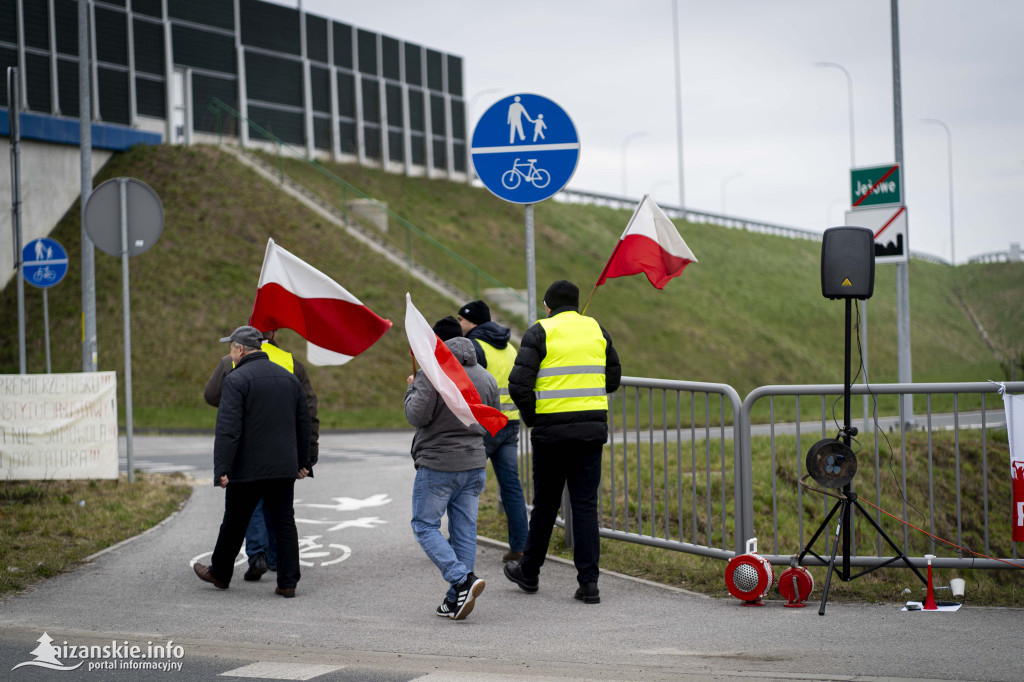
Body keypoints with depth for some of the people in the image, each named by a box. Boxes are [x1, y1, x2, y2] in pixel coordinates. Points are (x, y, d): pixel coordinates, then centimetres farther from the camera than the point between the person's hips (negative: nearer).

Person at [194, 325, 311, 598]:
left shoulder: (236, 380, -11)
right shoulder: (288, 377, 11)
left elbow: (228, 429, -18)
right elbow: (303, 422, 17)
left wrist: (222, 469, -18)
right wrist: (302, 462, 24)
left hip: (247, 468, -5)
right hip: (283, 468, 5)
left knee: (234, 523, 10)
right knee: (284, 522, 5)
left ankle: (220, 573, 27)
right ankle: (288, 582, 1)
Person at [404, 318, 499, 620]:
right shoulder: (486, 377, 8)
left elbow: (417, 416, -16)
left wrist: (412, 390, 1)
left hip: (438, 464, -6)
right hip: (475, 464, 6)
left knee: (425, 526, 4)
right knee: (464, 530, 9)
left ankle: (463, 579, -15)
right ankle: (455, 600, 9)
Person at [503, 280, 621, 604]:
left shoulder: (540, 333, -4)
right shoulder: (597, 330, 8)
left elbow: (519, 385, -11)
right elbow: (613, 379, 17)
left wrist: (531, 417, 4)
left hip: (551, 431, -2)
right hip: (592, 428, 3)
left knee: (545, 503, 11)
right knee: (585, 504, 4)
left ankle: (529, 572, 26)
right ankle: (588, 581, -1)